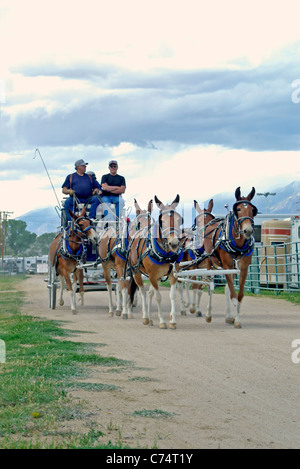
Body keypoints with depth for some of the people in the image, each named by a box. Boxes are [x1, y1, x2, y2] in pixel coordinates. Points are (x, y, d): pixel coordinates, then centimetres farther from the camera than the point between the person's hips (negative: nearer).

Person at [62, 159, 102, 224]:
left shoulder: (89, 177, 27)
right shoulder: (70, 177, 20)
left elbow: (97, 187, 24)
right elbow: (64, 190, 13)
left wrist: (96, 190, 0)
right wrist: (69, 191, -10)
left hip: (88, 198, 2)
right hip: (75, 198, -2)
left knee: (96, 199, -29)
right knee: (68, 202, -33)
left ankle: (91, 217, -35)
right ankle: (70, 220, -40)